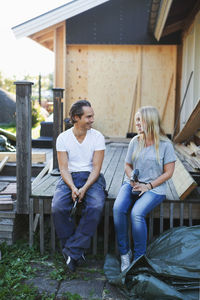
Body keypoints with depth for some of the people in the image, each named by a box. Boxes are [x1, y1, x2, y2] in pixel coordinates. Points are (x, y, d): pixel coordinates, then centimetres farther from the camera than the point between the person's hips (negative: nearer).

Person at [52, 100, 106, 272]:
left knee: (96, 206, -31)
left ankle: (72, 251, -19)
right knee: (58, 207, -27)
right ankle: (77, 250, -8)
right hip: (69, 178, 1)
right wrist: (72, 187, -21)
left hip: (91, 177, 0)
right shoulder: (63, 138, 1)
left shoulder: (98, 137, -1)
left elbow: (96, 168, -5)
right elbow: (63, 168, -3)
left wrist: (84, 188, -20)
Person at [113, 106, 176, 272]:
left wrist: (148, 186, -12)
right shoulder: (135, 142, 10)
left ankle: (139, 258, -12)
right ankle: (124, 252, -10)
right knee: (118, 208, -26)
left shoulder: (165, 144, -3)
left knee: (137, 213, -31)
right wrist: (132, 181, -5)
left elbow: (168, 172, -3)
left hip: (154, 188, -4)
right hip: (132, 184, 4)